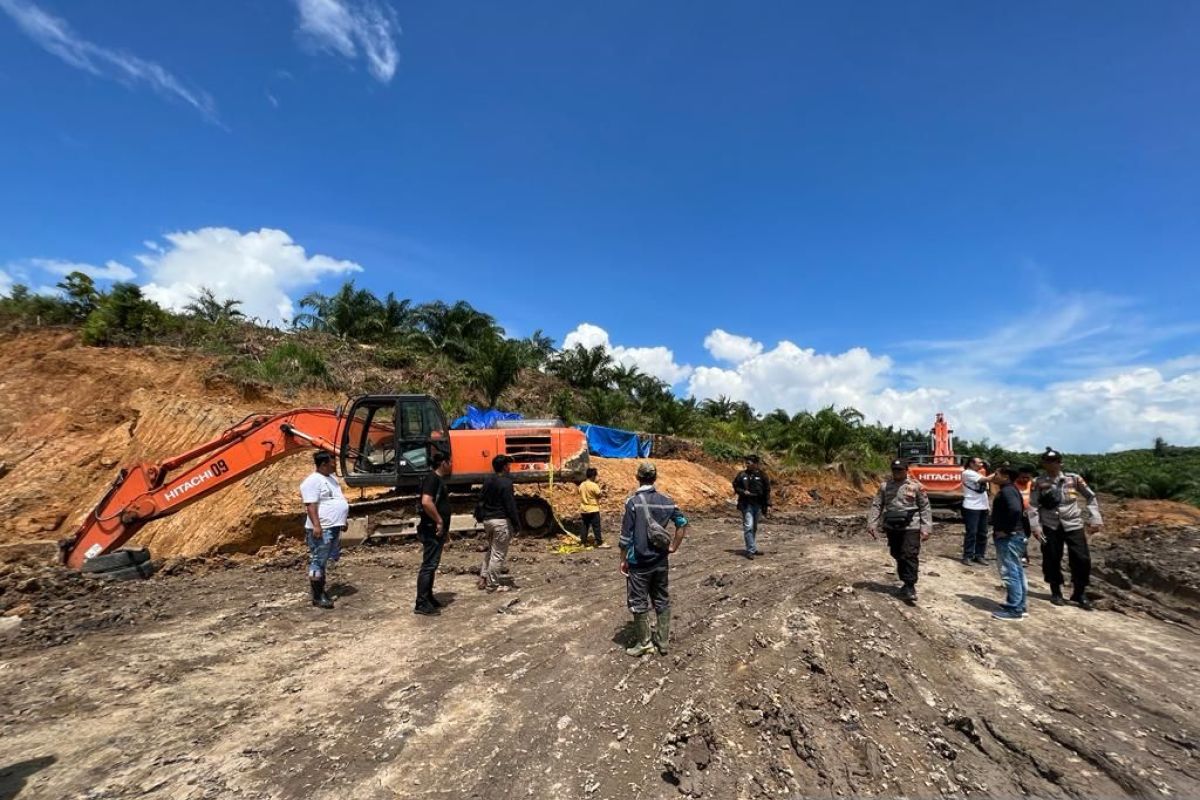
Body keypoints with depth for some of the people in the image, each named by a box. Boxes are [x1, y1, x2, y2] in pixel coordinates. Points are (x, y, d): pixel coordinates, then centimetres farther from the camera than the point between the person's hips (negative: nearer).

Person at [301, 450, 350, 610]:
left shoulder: (331, 477, 15)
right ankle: (317, 596, 3)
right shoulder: (312, 481, -14)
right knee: (318, 562, -2)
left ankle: (321, 589, 28)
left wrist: (342, 521, 25)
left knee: (326, 561, 17)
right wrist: (316, 525, -26)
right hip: (322, 529, -10)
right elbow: (311, 505, -21)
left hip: (334, 527, 10)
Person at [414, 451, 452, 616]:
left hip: (437, 530, 10)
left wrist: (445, 527, 21)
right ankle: (421, 604, 0)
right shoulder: (432, 478, -16)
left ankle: (428, 598, 26)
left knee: (432, 565, 16)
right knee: (428, 565, -6)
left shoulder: (439, 479, 15)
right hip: (432, 530, -10)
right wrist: (439, 521, -21)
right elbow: (426, 502, -29)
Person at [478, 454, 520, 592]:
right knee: (498, 554, 2)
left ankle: (483, 578, 26)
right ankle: (493, 584, 9)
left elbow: (481, 500, 14)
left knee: (490, 550, 24)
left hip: (488, 520, 8)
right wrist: (517, 524, -10)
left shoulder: (488, 480, 7)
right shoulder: (506, 483, -18)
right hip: (501, 521, -8)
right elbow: (510, 506, -17)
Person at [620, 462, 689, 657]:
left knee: (638, 603, 9)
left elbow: (626, 535, -13)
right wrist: (673, 547, 9)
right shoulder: (666, 501, -1)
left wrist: (623, 559, -3)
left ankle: (644, 643, 18)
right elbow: (683, 523, 1)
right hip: (661, 561, 5)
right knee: (662, 601, 17)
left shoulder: (633, 501, -15)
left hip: (639, 562, -5)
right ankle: (662, 641, 26)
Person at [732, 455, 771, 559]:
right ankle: (751, 550, -7)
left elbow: (767, 491, 2)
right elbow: (735, 486, 8)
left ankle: (753, 548, 28)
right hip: (746, 504, -2)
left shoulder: (762, 475, 0)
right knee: (748, 526, -11)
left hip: (758, 504, 2)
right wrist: (743, 491, -12)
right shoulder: (742, 474, -1)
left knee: (754, 527, 14)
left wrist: (768, 505, -2)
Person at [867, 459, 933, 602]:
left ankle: (910, 587, -2)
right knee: (898, 556, 13)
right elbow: (876, 505, 5)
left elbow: (925, 508, 0)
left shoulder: (916, 486, -2)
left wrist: (926, 528, -6)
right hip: (892, 527, 4)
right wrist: (872, 524, -3)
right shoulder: (885, 486, 6)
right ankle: (906, 582, 28)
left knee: (910, 556, -8)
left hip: (911, 527, -4)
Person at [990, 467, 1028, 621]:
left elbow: (1015, 510, -33)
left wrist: (1006, 530, -24)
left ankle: (1014, 610, 0)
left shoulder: (1007, 490, -17)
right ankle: (1019, 606, 24)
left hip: (1008, 538, -11)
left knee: (1010, 573, -5)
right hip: (1014, 536, 11)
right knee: (1016, 572, 16)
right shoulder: (1011, 489, 15)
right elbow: (1020, 511, 23)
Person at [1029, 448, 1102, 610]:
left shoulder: (1073, 479, -2)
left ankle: (1080, 593, 20)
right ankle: (1056, 592, 22)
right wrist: (1035, 526, -9)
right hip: (1050, 527, -1)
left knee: (1082, 559, 2)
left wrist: (1094, 518, 0)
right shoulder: (1038, 482, -5)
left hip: (1073, 525, 1)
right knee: (1052, 560, 5)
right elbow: (1033, 506, -3)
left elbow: (1091, 497, 8)